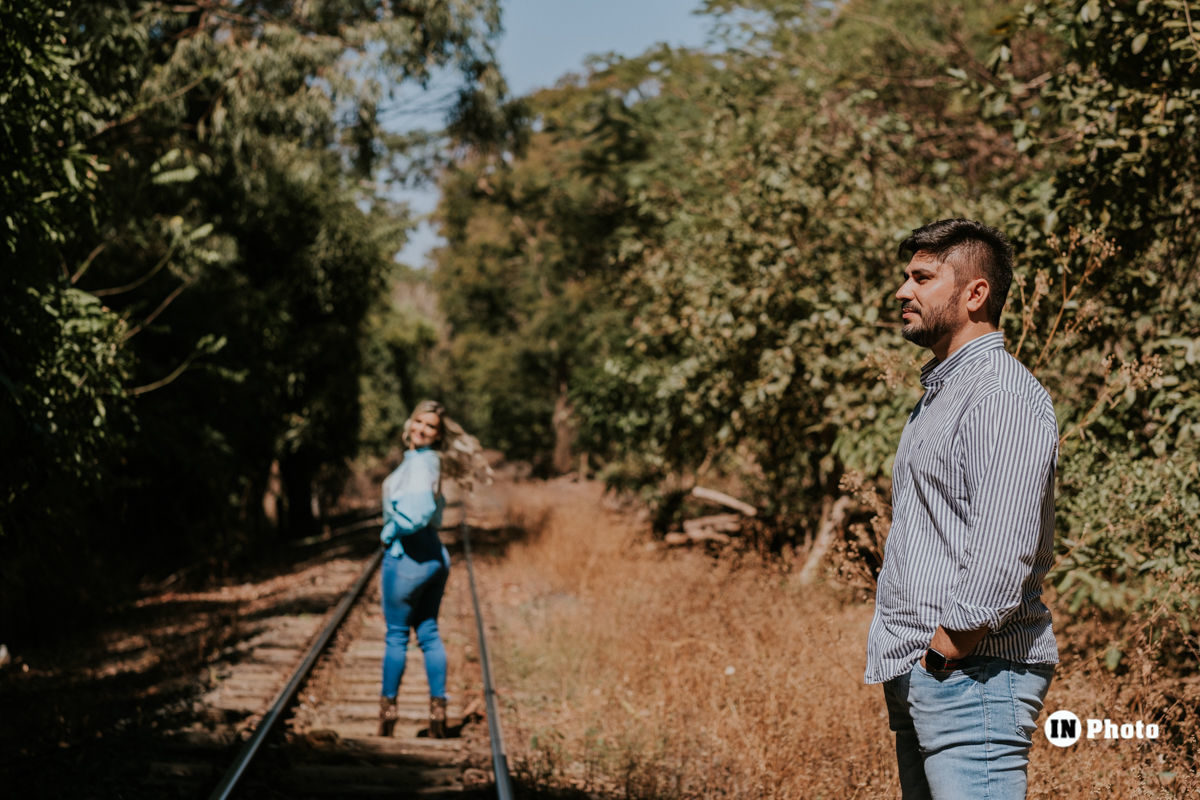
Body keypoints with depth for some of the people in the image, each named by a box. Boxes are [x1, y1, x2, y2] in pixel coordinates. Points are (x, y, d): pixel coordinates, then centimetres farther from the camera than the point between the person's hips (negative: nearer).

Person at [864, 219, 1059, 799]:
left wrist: (946, 651, -18)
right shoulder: (940, 393, 20)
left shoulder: (1004, 397, -14)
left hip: (974, 674, -10)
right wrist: (907, 667, 17)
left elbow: (1003, 554, -23)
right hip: (919, 683, 10)